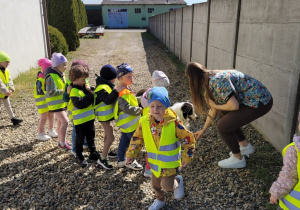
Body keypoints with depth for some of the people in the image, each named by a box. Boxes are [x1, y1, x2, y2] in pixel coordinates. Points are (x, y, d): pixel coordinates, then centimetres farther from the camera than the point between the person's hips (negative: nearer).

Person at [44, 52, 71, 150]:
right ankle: (63, 143, 1)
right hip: (55, 103, -9)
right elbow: (51, 92, -25)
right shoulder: (51, 77, -22)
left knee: (60, 122, 18)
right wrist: (63, 91, -18)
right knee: (65, 121, -12)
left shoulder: (61, 74, 6)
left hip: (62, 102, 9)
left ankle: (61, 141, 32)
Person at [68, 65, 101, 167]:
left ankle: (93, 155, 31)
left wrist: (90, 91, -6)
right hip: (80, 120, -8)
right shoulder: (74, 91, -19)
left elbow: (91, 100, 13)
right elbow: (80, 104, -31)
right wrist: (91, 94, -25)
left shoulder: (84, 87, 7)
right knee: (80, 139, 9)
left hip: (89, 118, 8)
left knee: (91, 138, 18)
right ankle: (79, 157, 26)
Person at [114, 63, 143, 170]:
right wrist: (139, 110, -20)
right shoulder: (123, 94, -26)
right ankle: (130, 162, 22)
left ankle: (121, 160, 35)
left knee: (124, 141, 20)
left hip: (126, 124, 10)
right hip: (130, 125, -10)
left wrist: (139, 101, 8)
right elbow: (127, 108, -32)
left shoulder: (126, 89, 8)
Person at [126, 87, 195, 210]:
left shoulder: (174, 123, -25)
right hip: (155, 162, 4)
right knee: (155, 184, 21)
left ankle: (178, 181, 36)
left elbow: (188, 139, -14)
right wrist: (131, 154, -1)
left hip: (170, 162, -4)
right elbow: (137, 139, 1)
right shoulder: (144, 122, -14)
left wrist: (187, 157, -10)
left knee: (167, 186, 1)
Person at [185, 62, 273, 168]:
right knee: (224, 115, 22)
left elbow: (234, 106, -26)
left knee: (223, 126, -9)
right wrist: (203, 130, 24)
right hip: (254, 98, 10)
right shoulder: (211, 80, 10)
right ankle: (246, 146, 33)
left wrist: (215, 106, -7)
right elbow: (213, 109, 18)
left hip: (260, 102, -10)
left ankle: (238, 159, 12)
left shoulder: (217, 81, -21)